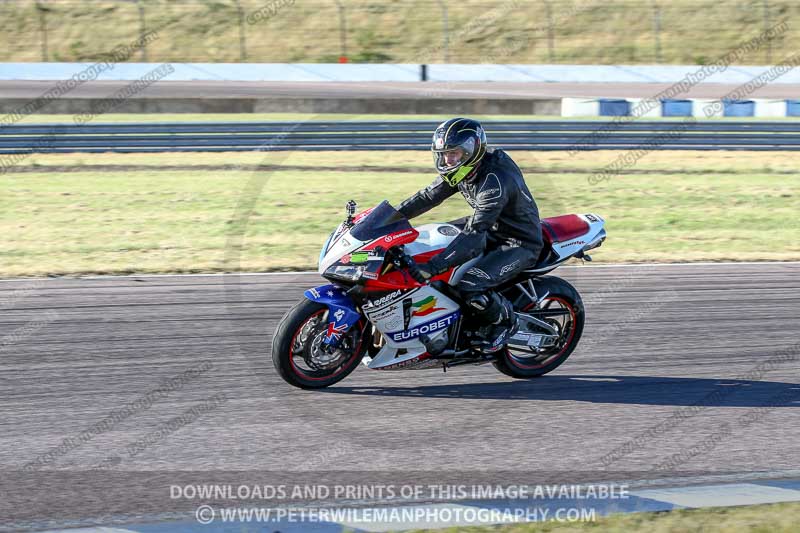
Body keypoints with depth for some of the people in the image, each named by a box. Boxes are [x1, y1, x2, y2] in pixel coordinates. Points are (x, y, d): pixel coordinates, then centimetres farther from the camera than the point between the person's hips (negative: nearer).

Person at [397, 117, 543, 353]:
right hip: (493, 229, 10)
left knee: (470, 286, -29)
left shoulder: (495, 180, -33)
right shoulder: (463, 170, -5)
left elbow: (474, 232, -39)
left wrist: (433, 266, -44)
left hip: (520, 243, -10)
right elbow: (428, 196, 4)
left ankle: (505, 321, -1)